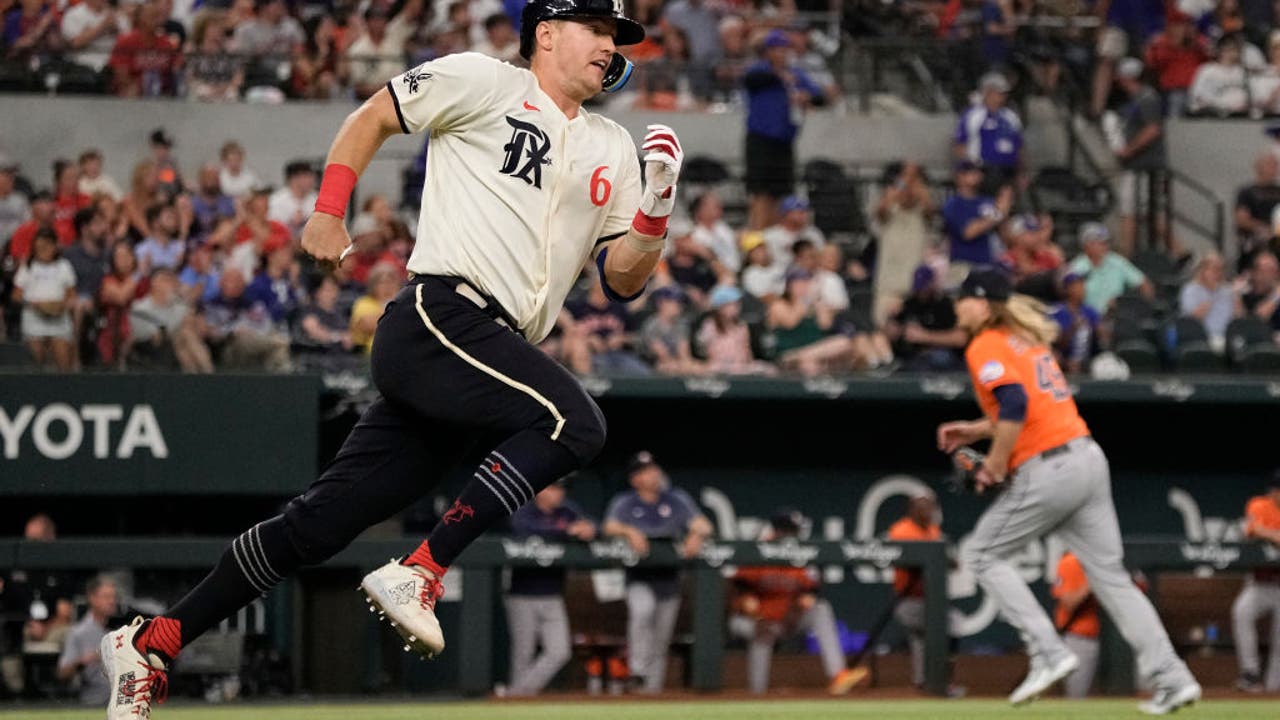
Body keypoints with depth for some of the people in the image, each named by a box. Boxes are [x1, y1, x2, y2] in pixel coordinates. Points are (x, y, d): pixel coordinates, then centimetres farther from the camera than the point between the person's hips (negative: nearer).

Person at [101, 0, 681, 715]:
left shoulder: (611, 148, 22)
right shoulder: (485, 82, 4)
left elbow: (625, 279, 20)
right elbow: (371, 118, 12)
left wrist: (657, 206, 3)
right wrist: (328, 212, 1)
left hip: (498, 350, 7)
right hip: (440, 315, -6)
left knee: (322, 522, 2)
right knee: (574, 420, -26)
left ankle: (149, 645, 5)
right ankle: (417, 573, -23)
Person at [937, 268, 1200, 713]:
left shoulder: (986, 347, -6)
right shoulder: (1028, 339, 22)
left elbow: (1015, 404, -21)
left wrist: (994, 465, -12)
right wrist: (974, 430, 26)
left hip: (1046, 472, -8)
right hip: (1089, 458, 8)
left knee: (982, 555, 7)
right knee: (1109, 573, 8)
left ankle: (1049, 655, -4)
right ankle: (1170, 679, 1)